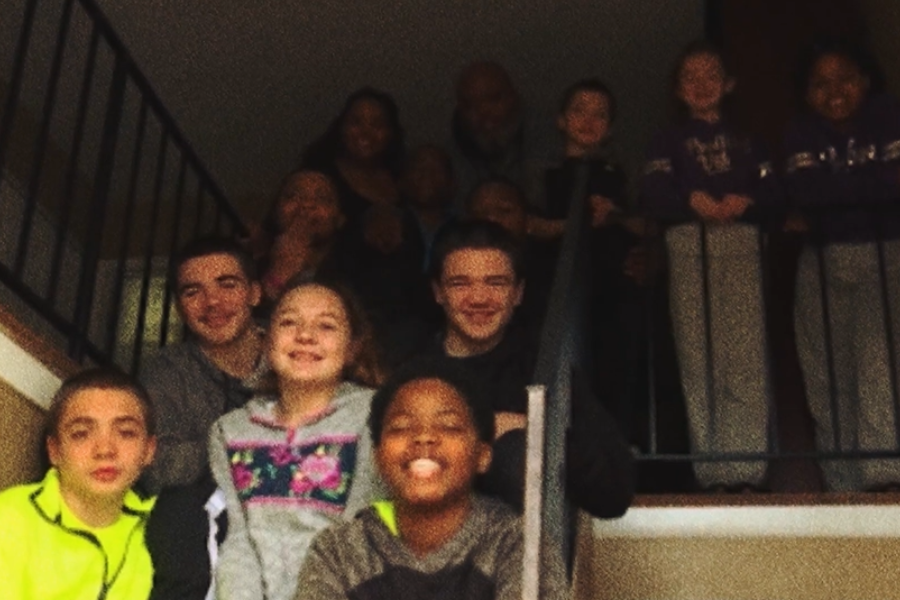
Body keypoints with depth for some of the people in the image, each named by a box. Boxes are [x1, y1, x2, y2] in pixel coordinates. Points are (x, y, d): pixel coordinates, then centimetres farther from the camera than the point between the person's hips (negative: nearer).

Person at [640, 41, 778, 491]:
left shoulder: (744, 139, 22)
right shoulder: (670, 141, 18)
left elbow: (769, 190, 9)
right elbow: (653, 195, 2)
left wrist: (744, 201, -12)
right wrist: (692, 200, -14)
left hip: (740, 247, 1)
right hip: (690, 247, -1)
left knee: (745, 356, -10)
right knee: (698, 357, -7)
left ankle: (746, 467, -10)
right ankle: (712, 469, -5)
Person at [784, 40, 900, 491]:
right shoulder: (802, 133, 4)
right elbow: (803, 194, -13)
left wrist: (832, 190, -13)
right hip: (825, 262, 2)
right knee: (829, 372, 0)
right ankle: (844, 482, 5)